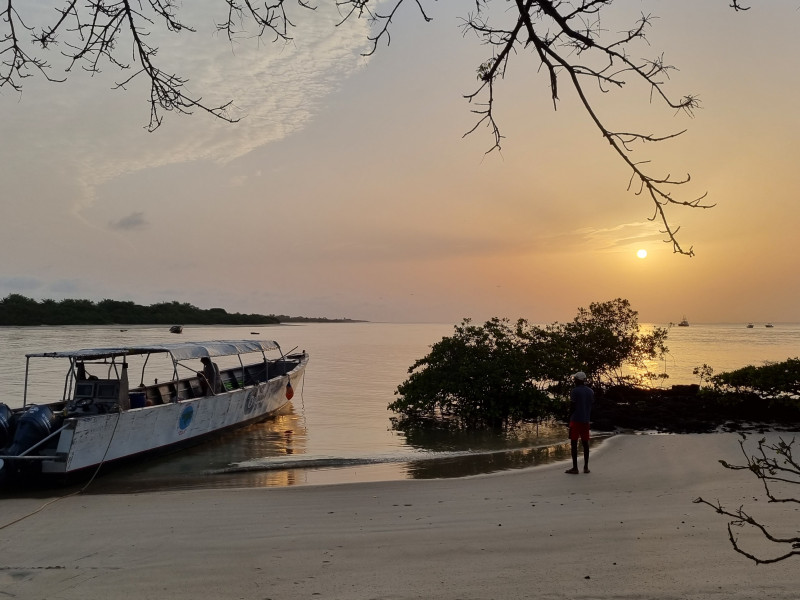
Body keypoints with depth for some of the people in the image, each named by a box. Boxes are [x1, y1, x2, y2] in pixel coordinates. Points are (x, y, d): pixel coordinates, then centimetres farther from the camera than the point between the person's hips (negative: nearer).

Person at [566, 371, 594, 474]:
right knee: (585, 443, 10)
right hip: (585, 420, 6)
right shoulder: (590, 391, 10)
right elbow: (591, 406, 12)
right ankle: (586, 467, 12)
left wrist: (570, 419, -3)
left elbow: (572, 407, -11)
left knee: (574, 443, -2)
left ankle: (575, 468, -4)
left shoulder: (575, 391, -9)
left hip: (576, 420, -6)